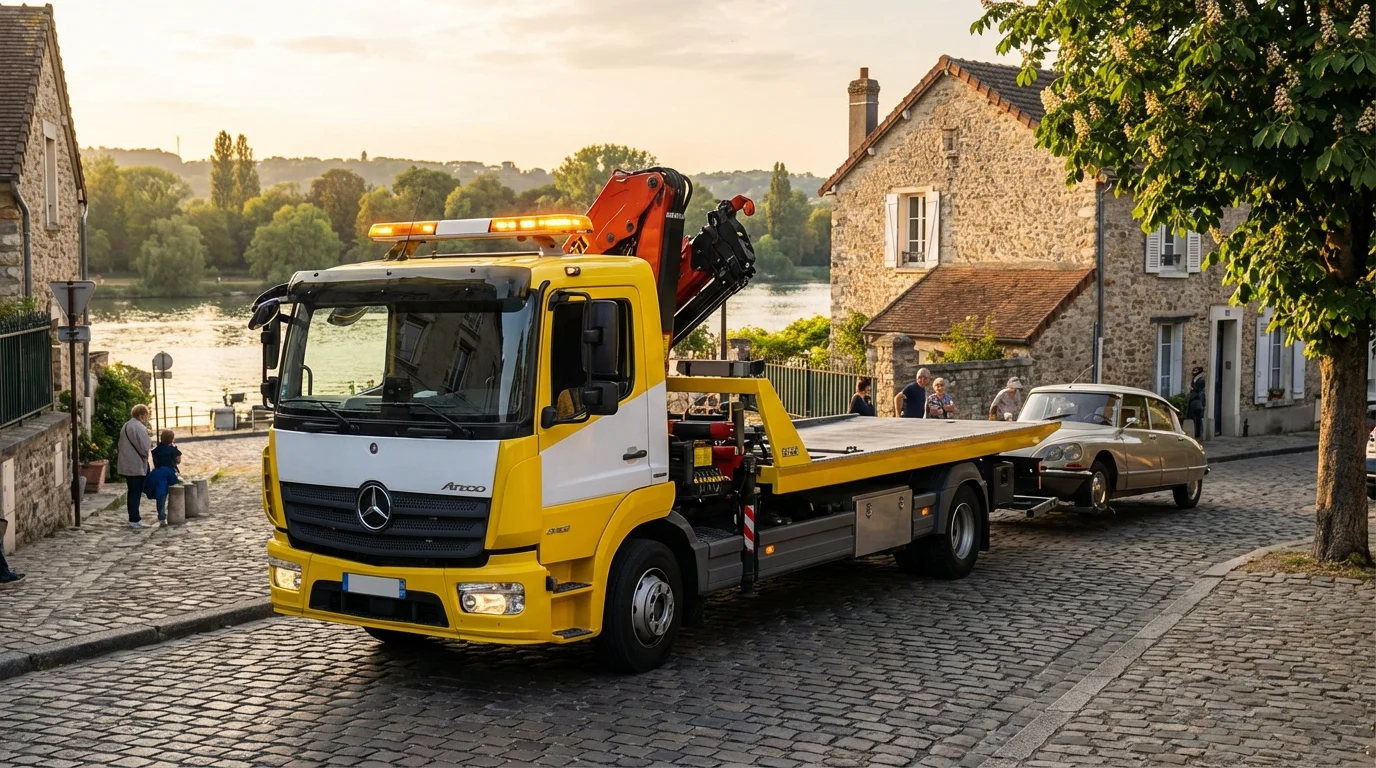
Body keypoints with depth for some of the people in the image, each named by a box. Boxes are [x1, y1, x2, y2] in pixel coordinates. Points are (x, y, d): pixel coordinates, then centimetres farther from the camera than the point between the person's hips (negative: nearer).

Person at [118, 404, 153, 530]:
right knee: (135, 493, -3)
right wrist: (150, 444, 1)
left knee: (133, 492, 14)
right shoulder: (140, 427, -17)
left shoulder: (125, 426, 14)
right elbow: (144, 448, -21)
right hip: (136, 465, -9)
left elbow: (121, 444, 22)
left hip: (126, 465, 9)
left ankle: (133, 519, 18)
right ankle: (134, 520, -1)